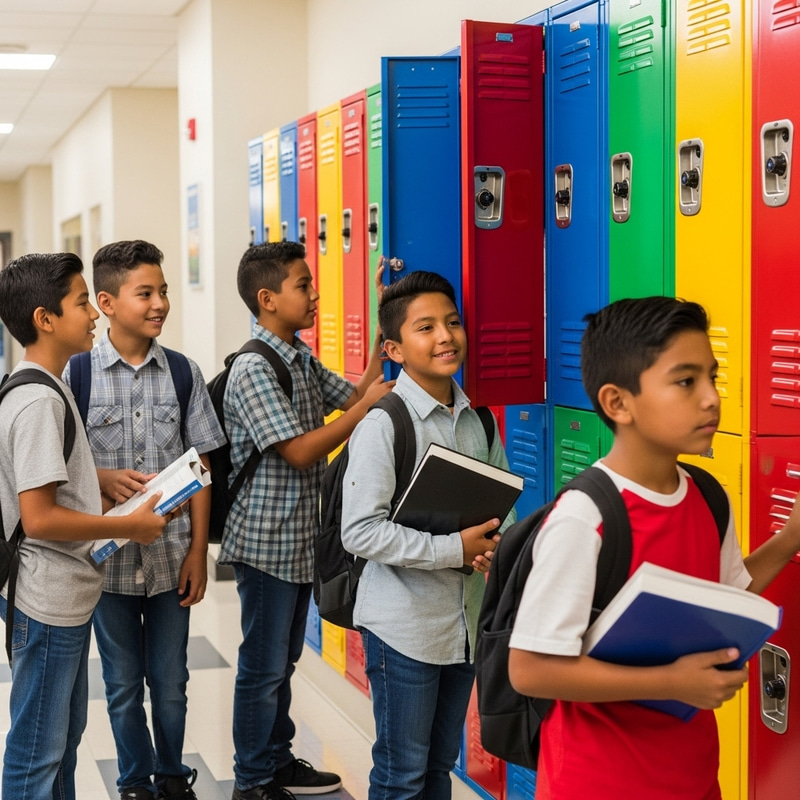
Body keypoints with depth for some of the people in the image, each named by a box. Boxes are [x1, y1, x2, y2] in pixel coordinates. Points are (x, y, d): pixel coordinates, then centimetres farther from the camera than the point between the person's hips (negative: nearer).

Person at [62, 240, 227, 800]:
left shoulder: (183, 372, 0)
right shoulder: (78, 374, -6)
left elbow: (199, 467, 3)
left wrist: (198, 552, 0)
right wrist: (105, 480, -21)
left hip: (171, 555, 1)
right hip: (109, 555, -1)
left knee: (170, 681, 12)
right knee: (123, 684, 12)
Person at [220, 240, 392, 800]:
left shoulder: (303, 361, 9)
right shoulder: (254, 370, -19)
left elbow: (355, 394, 11)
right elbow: (300, 451, -23)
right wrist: (367, 407, -20)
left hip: (301, 537, 9)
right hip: (266, 539, -9)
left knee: (284, 659, 19)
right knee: (264, 665, 3)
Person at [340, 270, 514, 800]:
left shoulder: (477, 420, 5)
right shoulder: (383, 424, -14)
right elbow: (360, 532, -20)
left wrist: (495, 546, -10)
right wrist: (455, 549, -22)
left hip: (466, 617, 6)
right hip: (404, 624, -6)